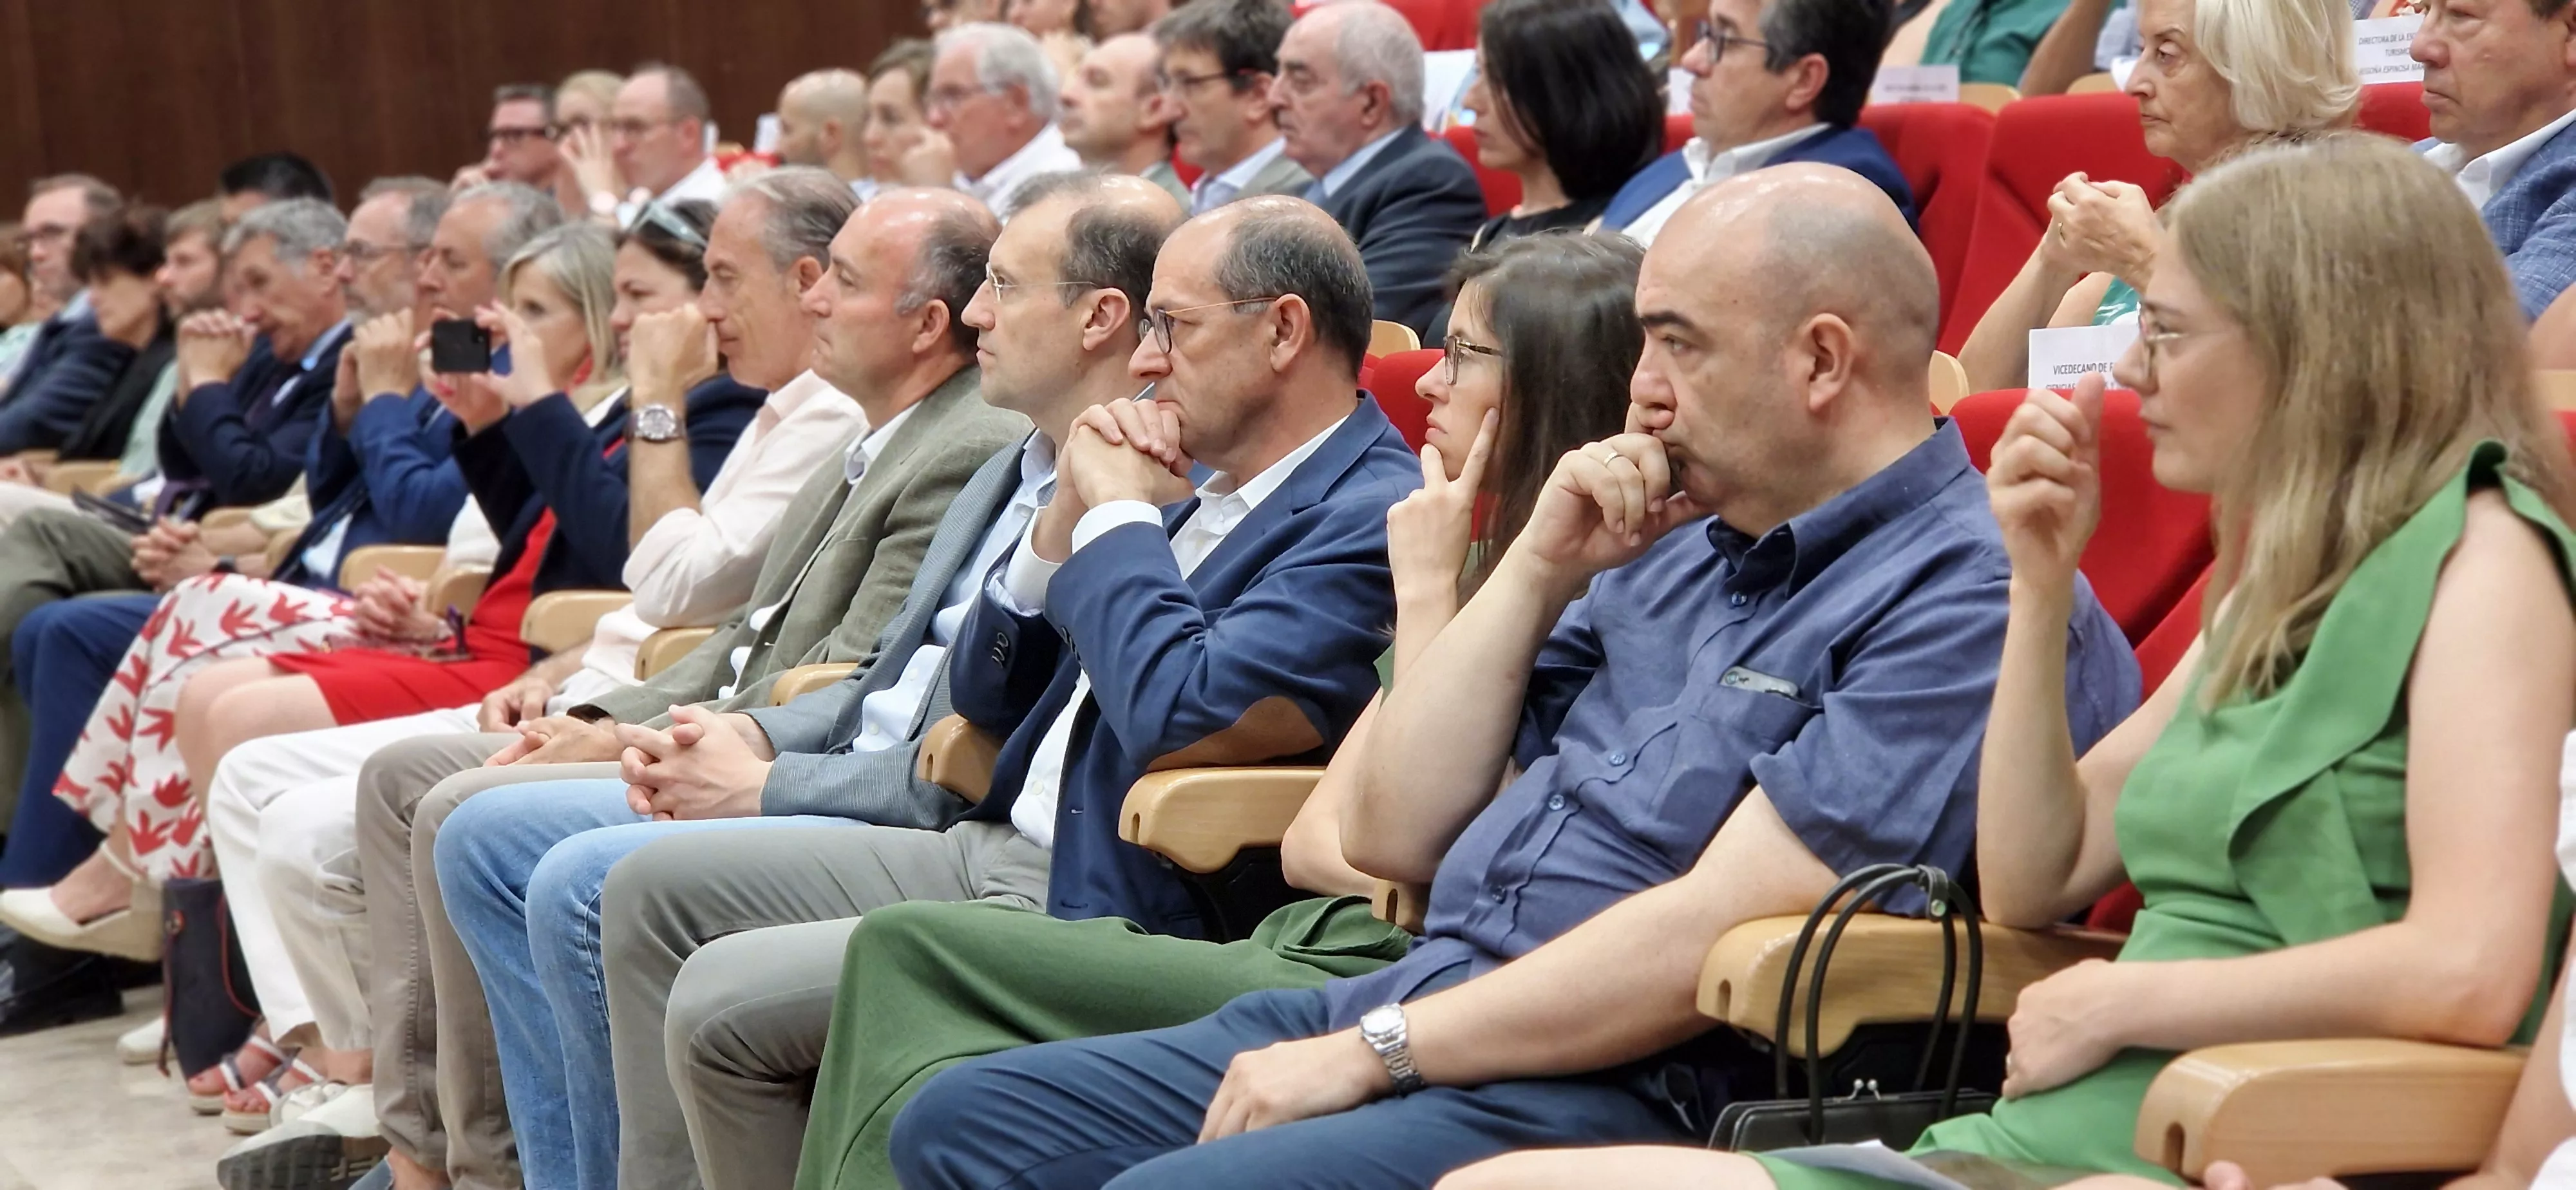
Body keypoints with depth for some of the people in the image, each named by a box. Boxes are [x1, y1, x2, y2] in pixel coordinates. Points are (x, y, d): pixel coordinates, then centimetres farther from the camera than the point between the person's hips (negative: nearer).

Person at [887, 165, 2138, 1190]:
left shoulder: (1970, 600, -11)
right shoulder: (1675, 553, 17)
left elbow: (1707, 938, -18)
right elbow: (1391, 834, 15)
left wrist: (1376, 1049, -14)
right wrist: (1539, 567, 6)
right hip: (1406, 1013, 9)